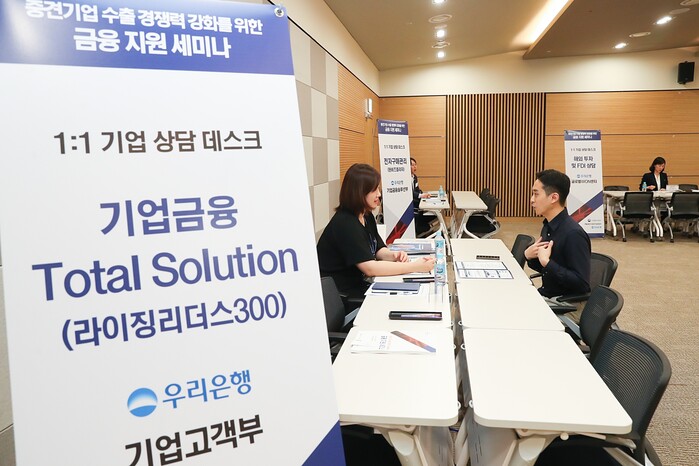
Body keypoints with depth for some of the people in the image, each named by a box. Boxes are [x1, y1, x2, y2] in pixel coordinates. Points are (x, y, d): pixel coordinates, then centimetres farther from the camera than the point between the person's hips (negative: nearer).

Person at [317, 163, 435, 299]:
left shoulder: (366, 215, 7)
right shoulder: (345, 224, -23)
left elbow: (378, 249, 12)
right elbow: (370, 268, -27)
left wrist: (393, 255, -12)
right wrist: (415, 267, -27)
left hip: (359, 285, 8)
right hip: (340, 296, -8)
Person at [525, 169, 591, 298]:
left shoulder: (573, 234, -22)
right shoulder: (548, 227, 3)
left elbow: (582, 284, -24)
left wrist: (547, 262, -25)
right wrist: (529, 256, -5)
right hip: (546, 294, 7)